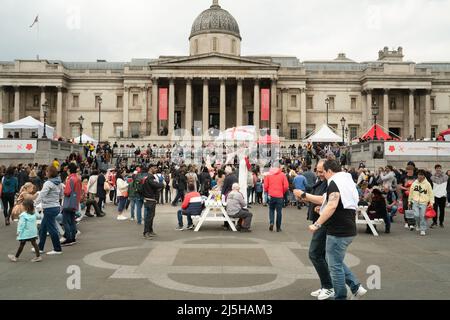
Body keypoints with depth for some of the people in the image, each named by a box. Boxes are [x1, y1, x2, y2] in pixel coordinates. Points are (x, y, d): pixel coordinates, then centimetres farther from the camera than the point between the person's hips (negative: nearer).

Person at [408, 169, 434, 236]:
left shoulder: (427, 184, -1)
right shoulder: (414, 183, 5)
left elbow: (431, 193, 2)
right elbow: (411, 193, 13)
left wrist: (431, 202, -5)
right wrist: (409, 201, 16)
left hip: (424, 202, -1)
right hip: (415, 202, 2)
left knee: (422, 216, -5)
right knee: (416, 215, -10)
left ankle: (423, 229, 8)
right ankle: (418, 225, 19)